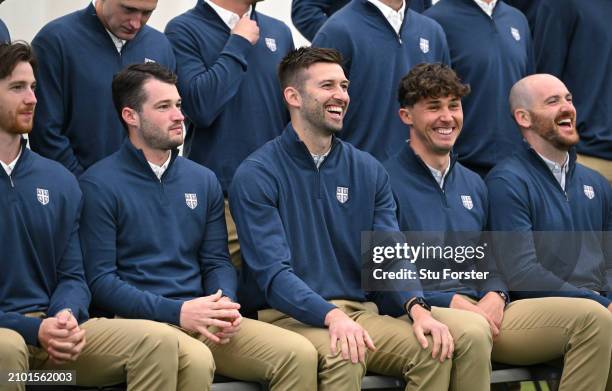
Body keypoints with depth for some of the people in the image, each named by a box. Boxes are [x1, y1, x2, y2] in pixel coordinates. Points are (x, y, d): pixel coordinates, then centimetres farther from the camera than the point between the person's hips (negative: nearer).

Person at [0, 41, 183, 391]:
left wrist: (66, 317, -9)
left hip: (52, 326, 4)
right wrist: (33, 330, -19)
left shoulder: (59, 181, 13)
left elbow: (72, 276, 13)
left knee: (157, 342, -17)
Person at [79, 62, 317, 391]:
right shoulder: (99, 185, -1)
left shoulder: (203, 180, 18)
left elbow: (217, 262, 17)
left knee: (299, 354, -18)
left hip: (203, 319, 5)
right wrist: (177, 311, -17)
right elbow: (100, 279, -8)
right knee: (196, 360, -38)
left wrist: (225, 305, -7)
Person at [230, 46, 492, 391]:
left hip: (361, 310, 5)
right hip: (290, 316, -5)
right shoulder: (256, 176, -3)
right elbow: (272, 271, -13)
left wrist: (417, 307, -16)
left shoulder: (369, 171, 14)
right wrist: (333, 316, -30)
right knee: (343, 355, -39)